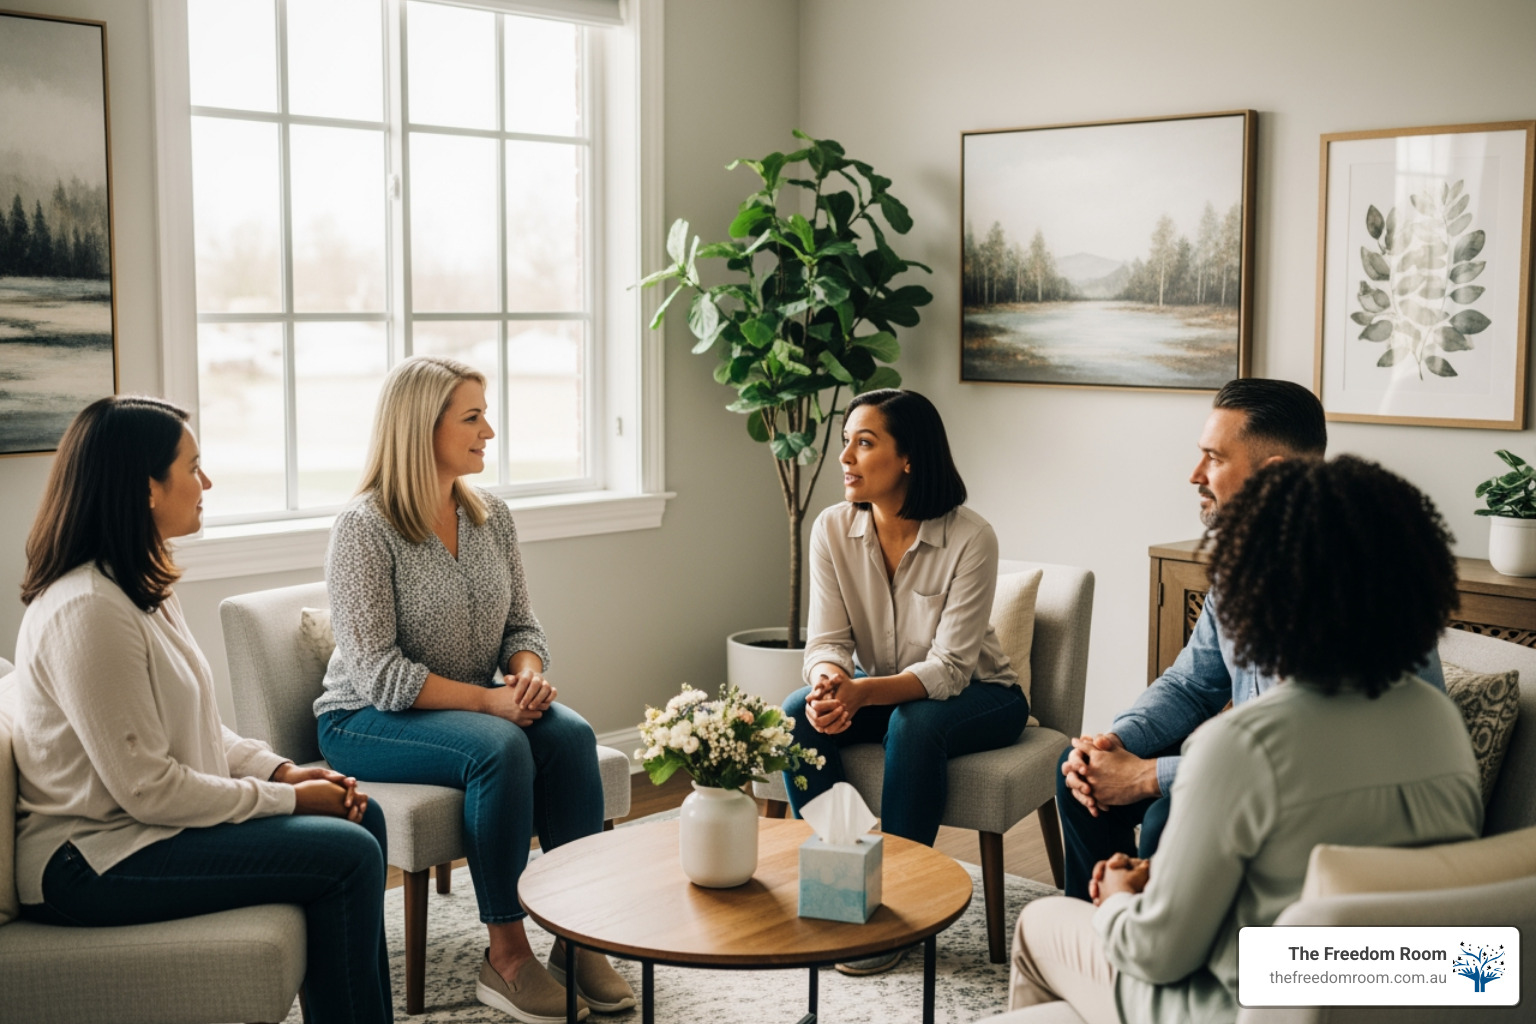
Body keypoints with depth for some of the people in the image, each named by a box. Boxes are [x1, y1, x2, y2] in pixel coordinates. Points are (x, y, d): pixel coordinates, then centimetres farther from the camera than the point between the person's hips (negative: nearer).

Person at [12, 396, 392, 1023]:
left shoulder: (143, 588, 9)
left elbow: (195, 731, 15)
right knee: (347, 855, -18)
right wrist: (287, 799, -15)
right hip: (92, 864, -10)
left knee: (364, 817, 6)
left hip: (141, 825, 10)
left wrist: (282, 769, 0)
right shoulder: (88, 609, -23)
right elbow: (147, 789, -23)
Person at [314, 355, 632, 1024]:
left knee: (571, 735, -24)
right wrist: (488, 699, -25)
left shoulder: (492, 517, 5)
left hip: (479, 705, 6)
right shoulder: (364, 528, -15)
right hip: (369, 720, -6)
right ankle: (505, 956, -22)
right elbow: (379, 674, -19)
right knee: (500, 748, -33)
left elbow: (522, 625, 11)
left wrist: (528, 670, -12)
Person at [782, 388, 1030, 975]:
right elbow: (827, 640, -11)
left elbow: (948, 668, -27)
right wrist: (827, 679, -37)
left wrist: (862, 691, -43)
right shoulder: (833, 529, -11)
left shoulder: (970, 539, -25)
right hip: (881, 692, 4)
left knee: (914, 723, -35)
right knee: (798, 713, -24)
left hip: (977, 696, -4)